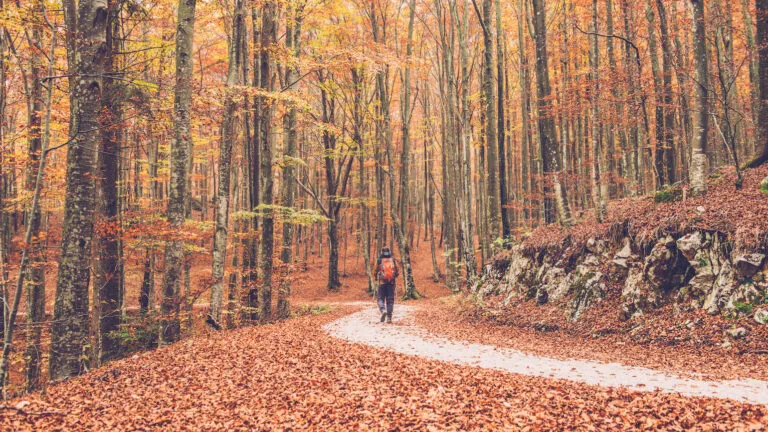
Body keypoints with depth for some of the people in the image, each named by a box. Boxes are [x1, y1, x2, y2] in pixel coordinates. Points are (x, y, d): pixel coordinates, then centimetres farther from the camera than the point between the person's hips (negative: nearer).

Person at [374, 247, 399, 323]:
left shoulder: (379, 261, -1)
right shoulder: (393, 261, 4)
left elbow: (376, 271, -1)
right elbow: (397, 272, 4)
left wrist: (376, 277, 19)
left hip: (382, 282, -1)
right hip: (391, 283, 2)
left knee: (380, 298, 8)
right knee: (390, 300, 7)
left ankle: (383, 310, -19)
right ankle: (389, 317, 3)